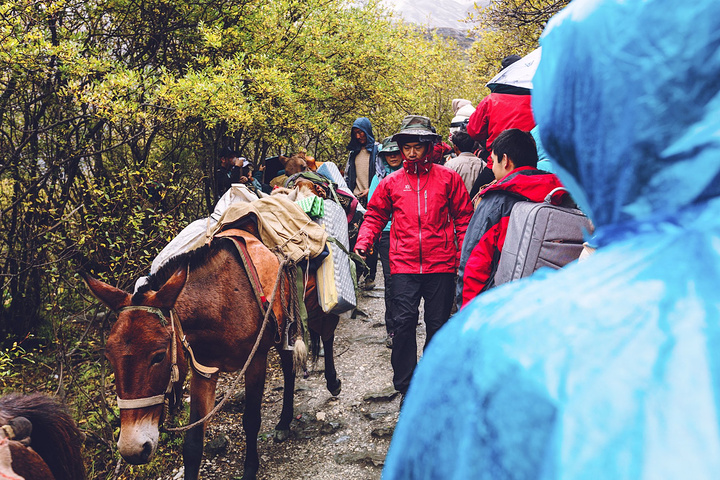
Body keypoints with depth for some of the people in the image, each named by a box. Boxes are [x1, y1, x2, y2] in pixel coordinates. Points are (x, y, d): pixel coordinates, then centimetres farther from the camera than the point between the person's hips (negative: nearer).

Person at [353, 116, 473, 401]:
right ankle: (405, 386, 10)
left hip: (440, 264, 0)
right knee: (403, 323, -4)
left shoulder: (447, 178, 5)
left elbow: (463, 217, 7)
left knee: (438, 325, 8)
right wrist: (363, 242, -2)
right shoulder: (391, 182, 8)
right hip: (404, 265, 0)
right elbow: (375, 216, 14)